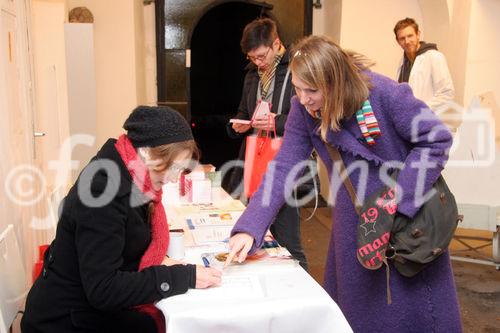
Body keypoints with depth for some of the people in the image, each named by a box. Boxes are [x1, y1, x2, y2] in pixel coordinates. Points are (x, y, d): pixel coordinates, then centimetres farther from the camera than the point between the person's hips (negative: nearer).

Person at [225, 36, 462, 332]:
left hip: (409, 212, -3)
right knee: (355, 303, 17)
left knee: (414, 300, 9)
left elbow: (437, 140, -17)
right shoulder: (303, 110, -12)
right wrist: (249, 228, -24)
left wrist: (399, 201, -21)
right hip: (354, 221, 4)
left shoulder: (384, 93, -23)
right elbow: (284, 168, -14)